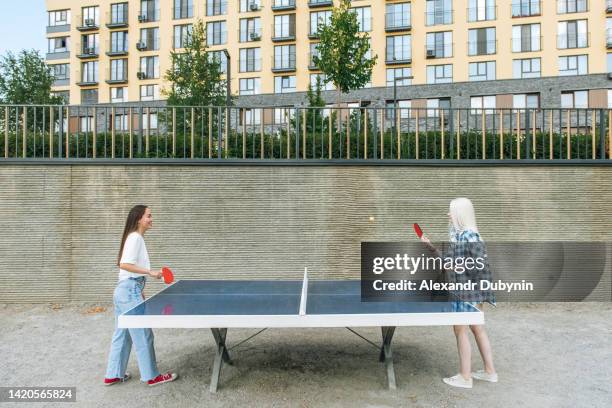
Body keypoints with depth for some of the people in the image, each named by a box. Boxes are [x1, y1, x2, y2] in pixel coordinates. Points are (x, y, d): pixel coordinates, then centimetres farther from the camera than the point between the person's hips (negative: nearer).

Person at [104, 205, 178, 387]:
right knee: (143, 334, 0)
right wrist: (150, 272, -24)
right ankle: (152, 376, 10)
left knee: (122, 334, 16)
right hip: (130, 291, -10)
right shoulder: (135, 237, -15)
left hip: (124, 290, 10)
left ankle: (113, 375, 25)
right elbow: (124, 264, -25)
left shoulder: (135, 238, 14)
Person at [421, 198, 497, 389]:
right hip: (461, 290, 9)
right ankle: (489, 371, 30)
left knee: (460, 330, 2)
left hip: (467, 293, -9)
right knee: (477, 329, 17)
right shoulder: (458, 235, 7)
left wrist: (482, 294, -16)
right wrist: (431, 246, 14)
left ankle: (465, 377, 15)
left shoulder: (471, 237, -20)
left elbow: (482, 267, -19)